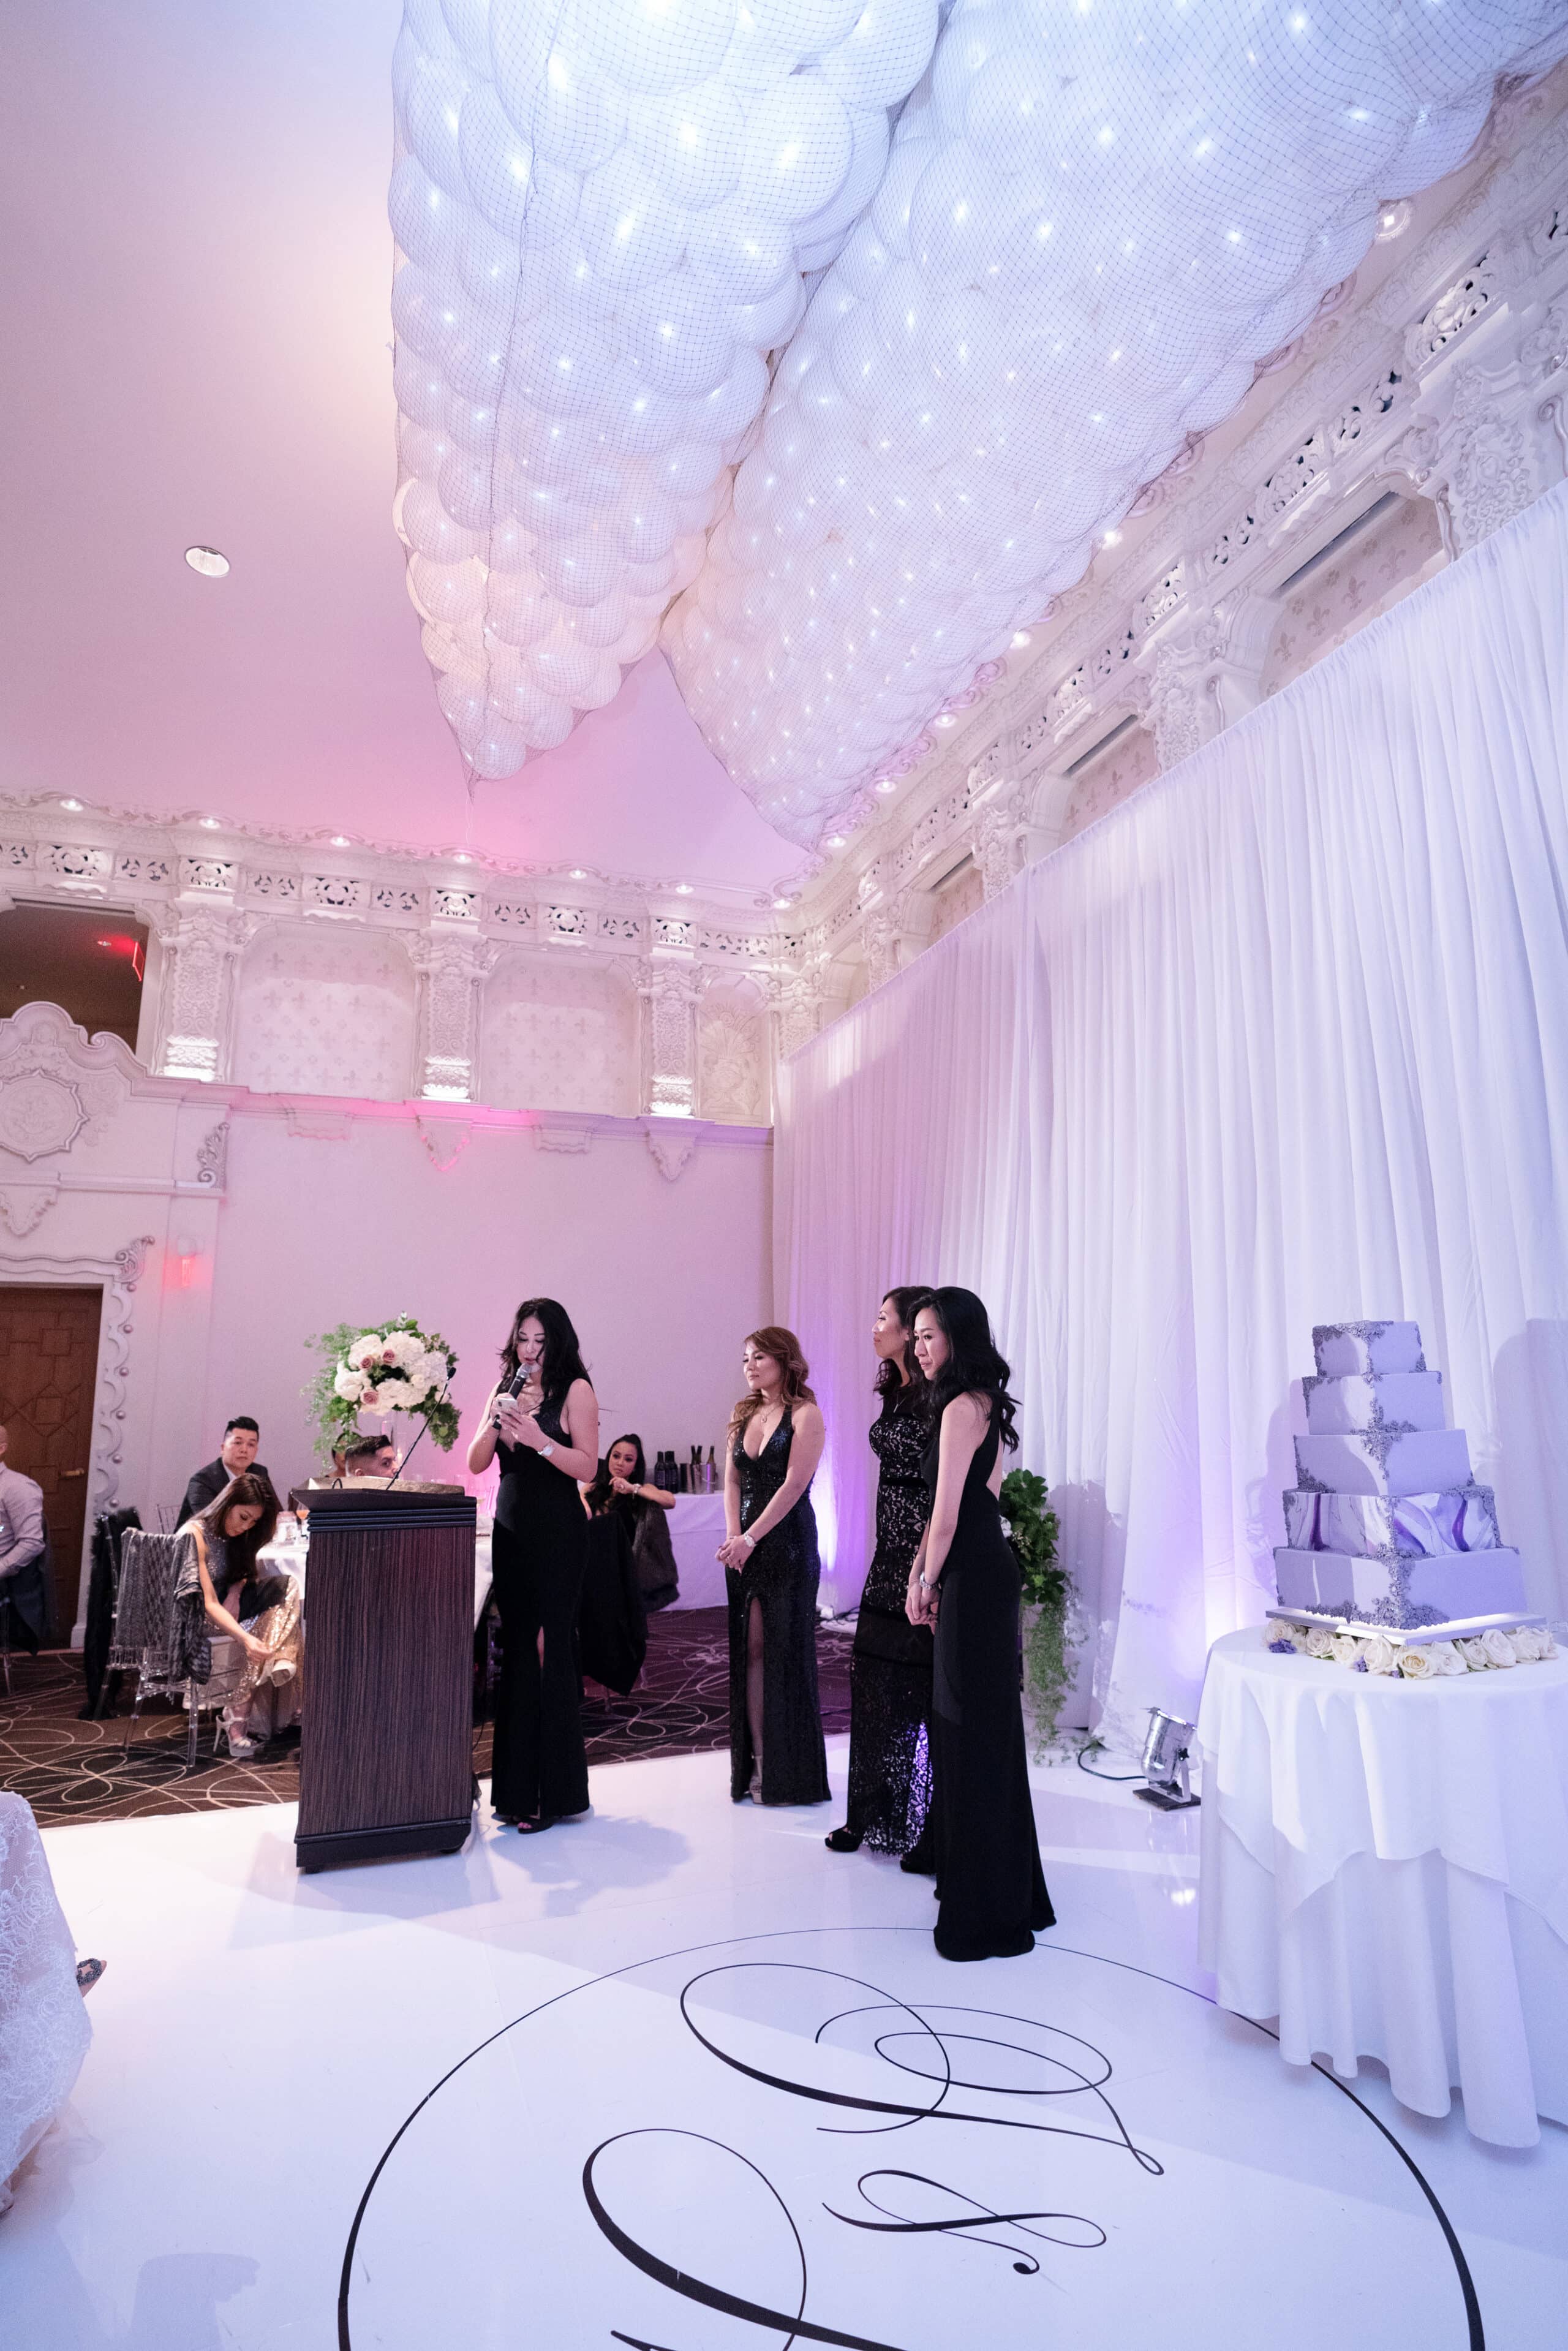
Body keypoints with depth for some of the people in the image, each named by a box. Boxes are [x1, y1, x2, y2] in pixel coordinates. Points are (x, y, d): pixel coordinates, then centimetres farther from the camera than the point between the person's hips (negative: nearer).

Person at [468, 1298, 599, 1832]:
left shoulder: (575, 1389, -4)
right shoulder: (504, 1389, 13)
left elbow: (587, 1466, -12)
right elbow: (476, 1464, 8)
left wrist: (537, 1438, -23)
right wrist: (496, 1421, -9)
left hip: (557, 1532, -5)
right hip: (511, 1529, 5)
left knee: (549, 1648, -4)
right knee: (517, 1649, 8)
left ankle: (554, 1792, 6)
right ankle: (517, 1786, 18)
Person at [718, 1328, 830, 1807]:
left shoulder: (804, 1414, -8)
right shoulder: (743, 1415, 11)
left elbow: (793, 1485, -14)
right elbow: (731, 1481, 10)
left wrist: (750, 1538, -16)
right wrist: (733, 1535, -5)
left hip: (787, 1543, -6)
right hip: (744, 1546, 6)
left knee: (786, 1651, 1)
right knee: (749, 1649, 7)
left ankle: (789, 1773, 13)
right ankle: (755, 1763, 16)